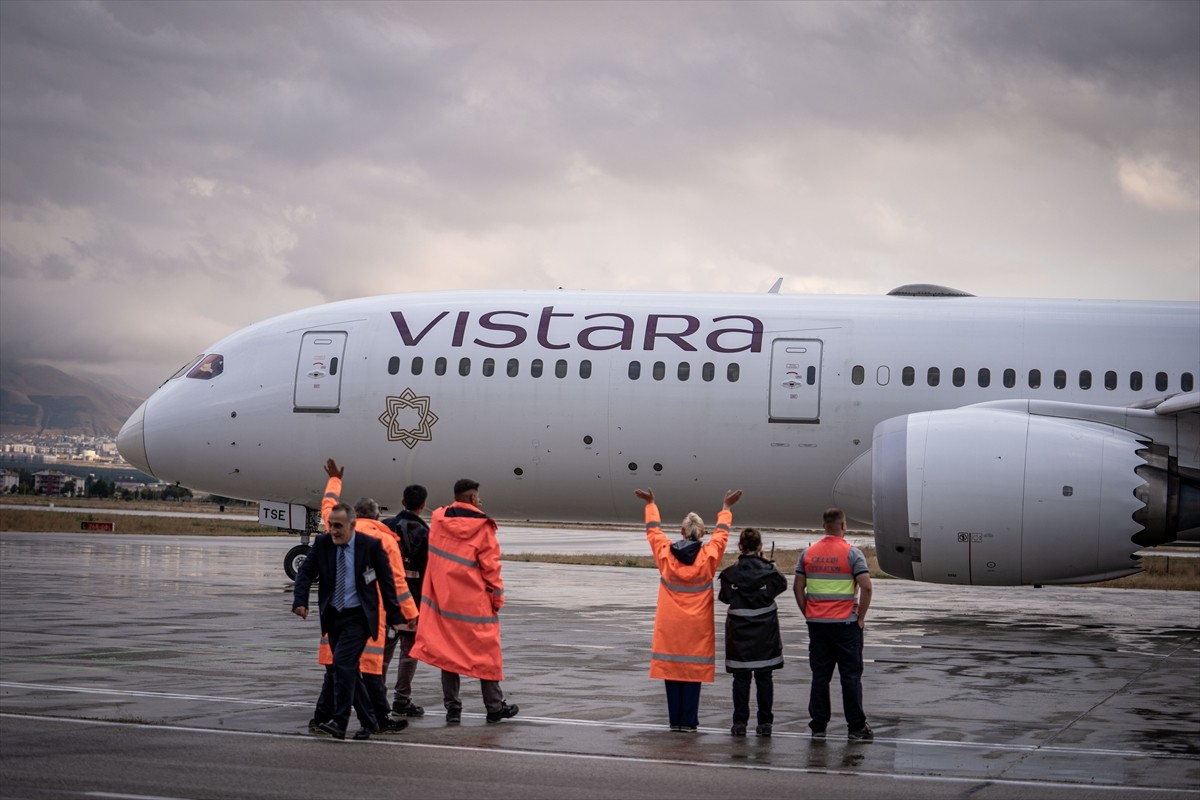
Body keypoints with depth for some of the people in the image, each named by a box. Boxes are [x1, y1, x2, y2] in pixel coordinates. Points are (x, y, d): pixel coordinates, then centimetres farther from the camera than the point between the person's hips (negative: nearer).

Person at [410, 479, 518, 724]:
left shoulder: (438, 521, 2)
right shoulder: (482, 527, -11)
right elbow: (490, 566, -8)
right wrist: (497, 597, 2)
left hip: (443, 599, 4)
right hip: (475, 602, -4)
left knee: (447, 651, 8)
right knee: (485, 651, 7)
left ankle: (452, 708, 9)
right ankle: (494, 706, 15)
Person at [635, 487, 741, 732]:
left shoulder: (665, 553, -3)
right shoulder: (708, 555, -5)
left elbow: (653, 530, 14)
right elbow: (721, 534, 13)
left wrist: (650, 504, 28)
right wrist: (726, 508, 28)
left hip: (669, 625, 1)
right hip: (697, 626, -1)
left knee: (671, 668, 6)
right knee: (694, 672, 3)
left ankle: (675, 720, 9)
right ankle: (689, 721, 4)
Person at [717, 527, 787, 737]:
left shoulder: (730, 574, -9)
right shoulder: (769, 571, -9)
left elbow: (724, 597, 5)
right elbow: (782, 584, 12)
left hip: (739, 633, 0)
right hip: (765, 633, 0)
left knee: (741, 677, 6)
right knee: (764, 677, 8)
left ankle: (740, 722, 4)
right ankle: (765, 722, 8)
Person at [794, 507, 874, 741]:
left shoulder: (808, 553, 4)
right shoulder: (852, 553, -8)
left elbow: (798, 587, 6)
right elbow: (866, 587, -14)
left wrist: (808, 614, 13)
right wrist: (861, 617, -4)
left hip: (817, 623, 4)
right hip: (846, 624, -3)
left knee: (820, 675, 8)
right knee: (850, 675, 3)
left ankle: (818, 726, 10)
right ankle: (856, 727, 6)